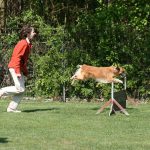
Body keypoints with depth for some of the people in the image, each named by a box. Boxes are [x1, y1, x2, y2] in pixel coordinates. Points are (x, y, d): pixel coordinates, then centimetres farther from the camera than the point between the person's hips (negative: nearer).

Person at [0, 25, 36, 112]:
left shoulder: (28, 44, 15)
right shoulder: (23, 43, -15)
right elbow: (17, 57, -22)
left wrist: (25, 71, 20)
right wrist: (17, 71, -27)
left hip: (20, 69, 10)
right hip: (15, 68, -10)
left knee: (21, 90, 5)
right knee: (20, 89, -13)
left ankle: (12, 108, 5)